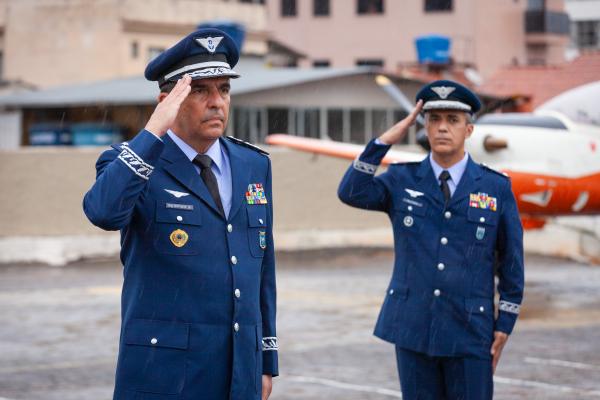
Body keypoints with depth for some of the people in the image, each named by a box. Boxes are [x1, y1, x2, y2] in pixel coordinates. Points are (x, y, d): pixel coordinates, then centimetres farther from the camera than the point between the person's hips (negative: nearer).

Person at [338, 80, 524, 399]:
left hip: (469, 332, -1)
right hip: (412, 328, 1)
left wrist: (504, 325, 1)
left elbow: (511, 262, 4)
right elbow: (351, 193, -13)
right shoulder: (403, 180, 4)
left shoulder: (497, 188, 1)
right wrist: (386, 140, -16)